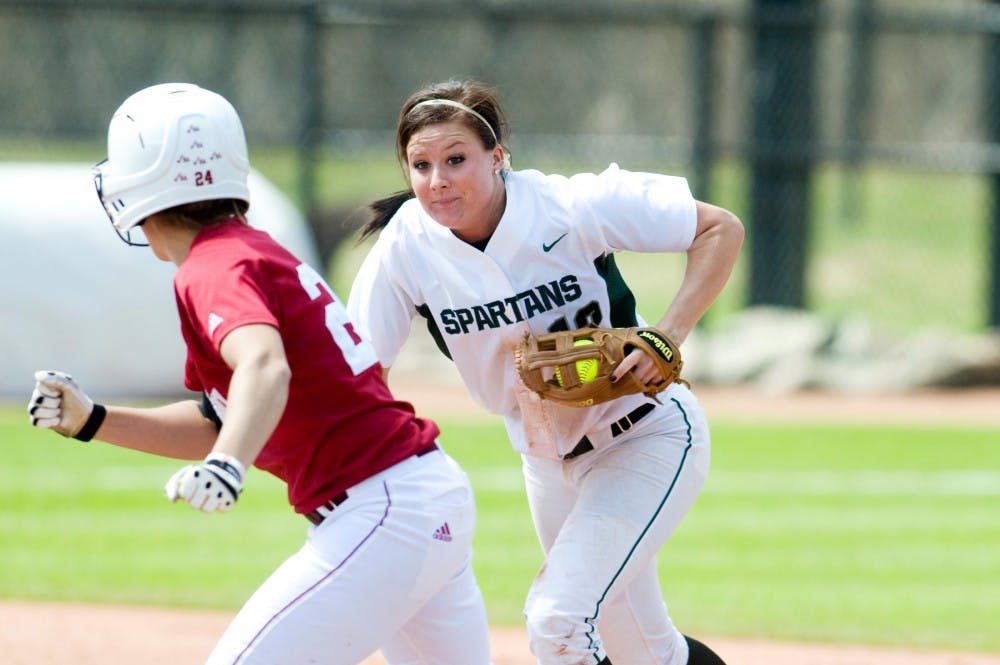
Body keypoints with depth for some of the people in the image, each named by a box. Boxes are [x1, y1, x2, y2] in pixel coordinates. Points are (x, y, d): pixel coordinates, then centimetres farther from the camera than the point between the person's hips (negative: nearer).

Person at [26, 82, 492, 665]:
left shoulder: (217, 269, -12)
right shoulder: (260, 251, 18)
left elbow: (266, 367, -34)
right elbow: (217, 424, 23)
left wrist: (228, 466, -51)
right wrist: (91, 421, 16)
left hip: (380, 517, -10)